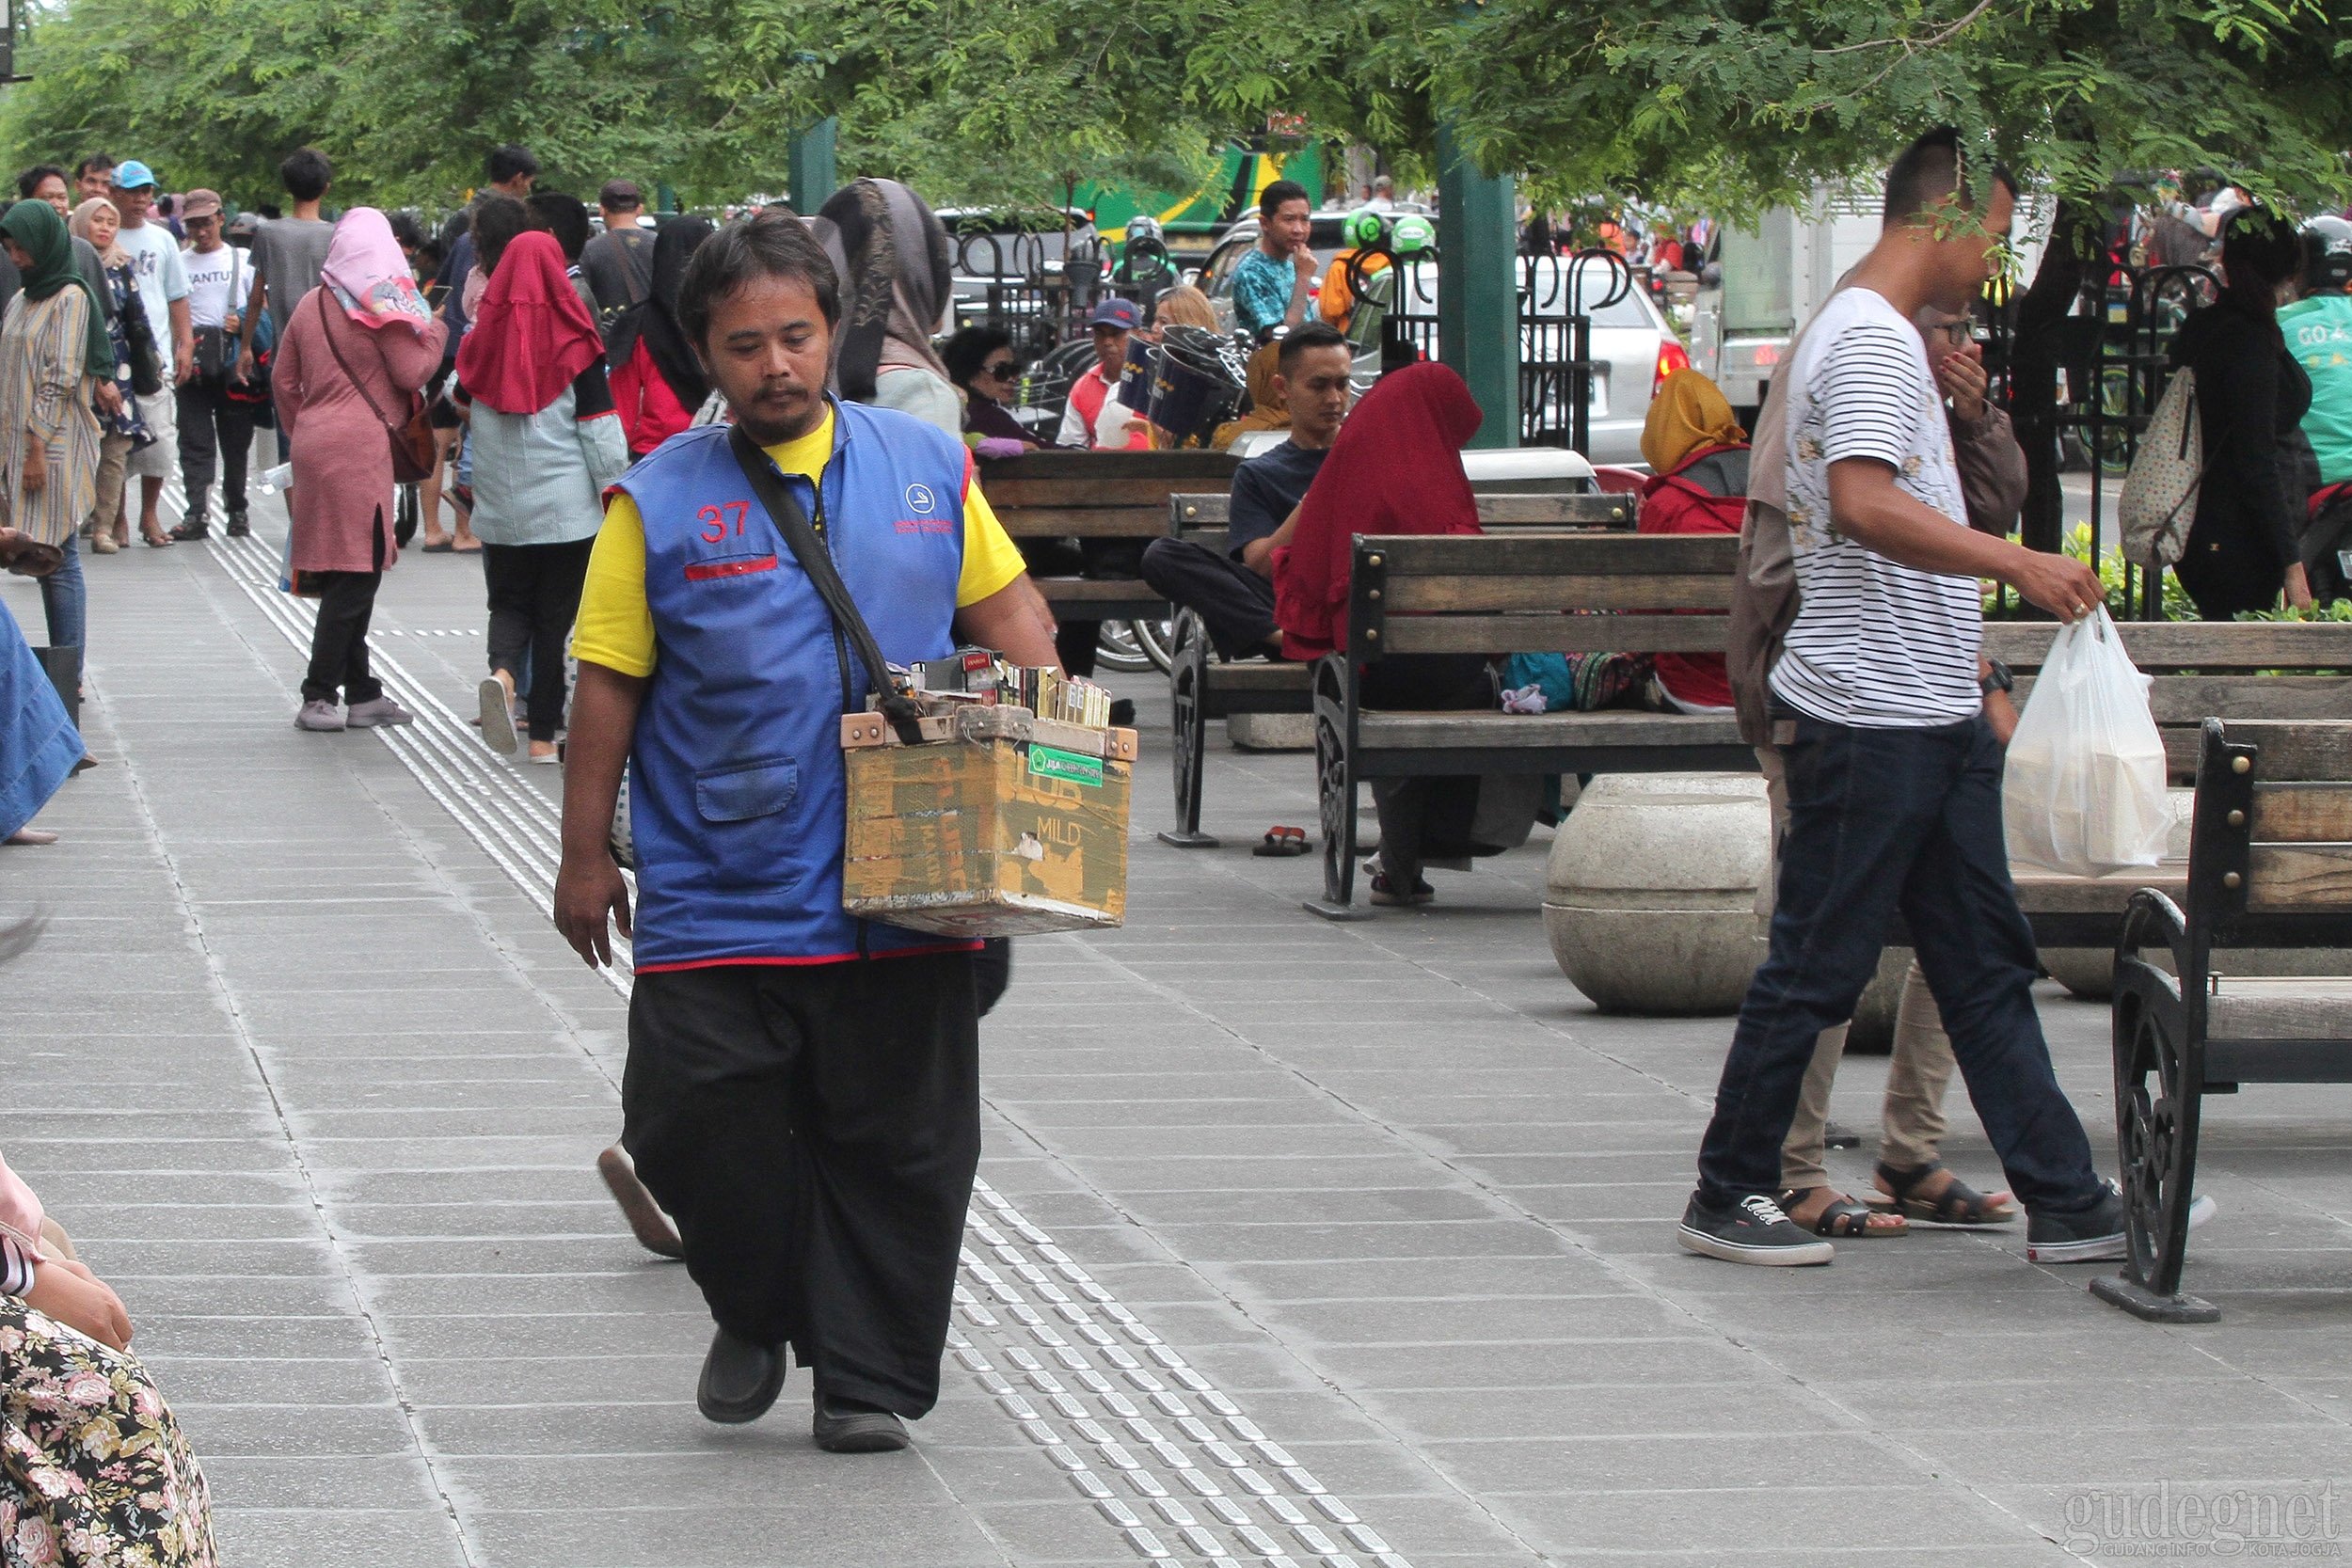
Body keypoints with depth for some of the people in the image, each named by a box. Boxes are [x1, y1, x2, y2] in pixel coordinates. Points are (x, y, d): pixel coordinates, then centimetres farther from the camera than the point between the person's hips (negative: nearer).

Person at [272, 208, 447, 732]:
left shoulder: (311, 303, 13)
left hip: (314, 444, 7)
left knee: (347, 577, 12)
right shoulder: (385, 300, -6)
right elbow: (411, 373, -8)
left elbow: (283, 381, 16)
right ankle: (319, 696, -9)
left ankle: (361, 691, 16)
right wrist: (434, 335, 8)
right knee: (356, 575, -5)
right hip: (362, 446, -7)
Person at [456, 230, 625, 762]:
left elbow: (462, 409, 15)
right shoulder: (573, 340, -8)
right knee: (556, 613, 5)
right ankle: (544, 733, 6)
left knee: (509, 603, 14)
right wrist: (615, 492, -1)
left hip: (498, 504, 2)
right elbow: (600, 428, -8)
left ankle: (502, 672, -17)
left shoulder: (484, 336, 0)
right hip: (566, 505, -2)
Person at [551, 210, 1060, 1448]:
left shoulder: (926, 466, 7)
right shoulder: (660, 503, 1)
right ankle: (757, 1313, 23)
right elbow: (608, 685, 3)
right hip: (717, 895, -1)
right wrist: (585, 856, 1)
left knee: (896, 1139, 5)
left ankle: (868, 1377, 17)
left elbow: (1002, 616, 15)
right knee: (695, 1126, -3)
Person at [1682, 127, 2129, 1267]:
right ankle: (1727, 1197, 8)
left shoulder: (1875, 337, 18)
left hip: (1931, 715, 10)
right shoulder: (1872, 339, -14)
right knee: (1817, 968, -2)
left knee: (1985, 965, 8)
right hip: (1869, 715, -10)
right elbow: (1865, 506, -28)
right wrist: (2017, 565, -30)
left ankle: (2065, 1202, 10)